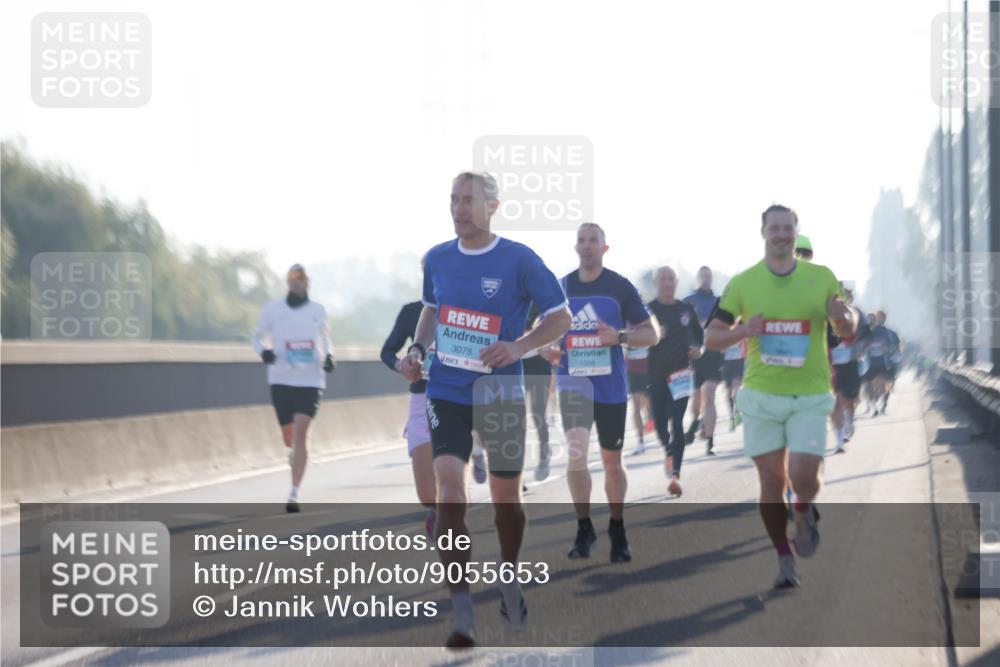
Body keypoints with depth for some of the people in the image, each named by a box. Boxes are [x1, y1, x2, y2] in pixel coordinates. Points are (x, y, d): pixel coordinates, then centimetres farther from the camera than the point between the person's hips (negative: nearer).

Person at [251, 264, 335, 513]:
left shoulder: (318, 311, 7)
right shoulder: (273, 309, 4)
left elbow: (326, 338, 23)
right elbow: (257, 337, 14)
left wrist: (329, 357, 2)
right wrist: (263, 352, -8)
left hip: (311, 381, -1)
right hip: (281, 380, 1)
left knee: (300, 432, -17)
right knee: (289, 438, 8)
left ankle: (294, 494, -19)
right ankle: (296, 458, 46)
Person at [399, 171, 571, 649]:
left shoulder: (519, 260, -9)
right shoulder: (436, 260, 4)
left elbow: (561, 317, -3)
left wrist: (519, 346, -19)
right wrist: (416, 349, 4)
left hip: (500, 392, -2)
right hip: (446, 392, 2)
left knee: (506, 496, 12)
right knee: (449, 494, -15)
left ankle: (509, 579, 42)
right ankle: (462, 614, -14)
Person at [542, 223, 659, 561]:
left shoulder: (621, 286, -2)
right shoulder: (561, 287, 5)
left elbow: (651, 333, -1)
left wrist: (620, 337, -18)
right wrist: (549, 349, -4)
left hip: (611, 386, -1)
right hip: (573, 383, 1)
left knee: (612, 460, 8)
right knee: (575, 453, -16)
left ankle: (617, 529, 27)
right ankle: (583, 527, -1)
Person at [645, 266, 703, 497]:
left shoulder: (686, 309, 6)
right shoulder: (647, 309, -1)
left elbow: (698, 335, 19)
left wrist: (698, 349, -2)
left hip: (681, 374, 0)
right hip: (656, 374, 0)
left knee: (677, 423, -11)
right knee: (660, 422, 5)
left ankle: (675, 474, -16)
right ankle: (669, 451, 40)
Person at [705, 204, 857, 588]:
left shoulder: (822, 278, 2)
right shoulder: (743, 283, 1)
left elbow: (847, 332, 10)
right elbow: (712, 337, 4)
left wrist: (843, 317, -14)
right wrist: (742, 331, -17)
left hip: (810, 397, -1)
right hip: (761, 395, 1)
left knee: (803, 476, -13)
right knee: (771, 479, 2)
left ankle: (805, 512, 22)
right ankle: (784, 559, 18)